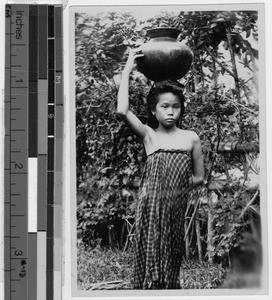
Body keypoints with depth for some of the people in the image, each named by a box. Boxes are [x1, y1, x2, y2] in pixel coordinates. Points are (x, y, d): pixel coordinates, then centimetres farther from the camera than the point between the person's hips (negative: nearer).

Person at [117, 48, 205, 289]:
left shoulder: (190, 138, 7)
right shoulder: (149, 135, 2)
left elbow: (198, 177, 14)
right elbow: (123, 111, -14)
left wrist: (173, 187, 6)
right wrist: (127, 71, -9)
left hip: (176, 210, 2)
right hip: (150, 209, -2)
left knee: (171, 265, 6)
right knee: (149, 263, -2)